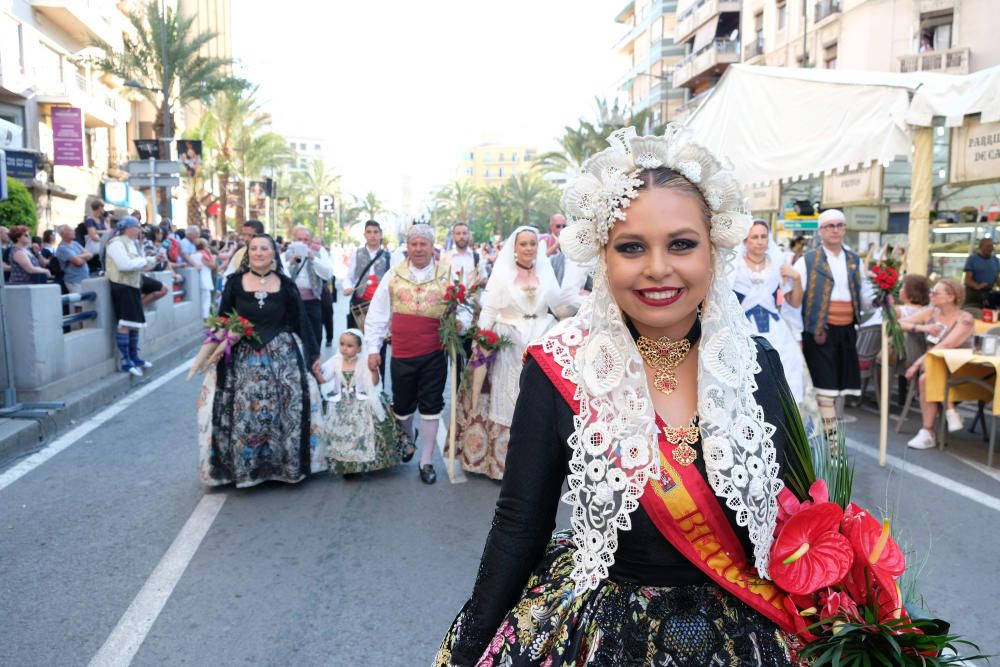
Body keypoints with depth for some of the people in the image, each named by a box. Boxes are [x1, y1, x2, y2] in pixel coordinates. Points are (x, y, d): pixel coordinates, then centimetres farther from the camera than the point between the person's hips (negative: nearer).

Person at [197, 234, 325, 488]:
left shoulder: (286, 285, 3)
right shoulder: (234, 283, 2)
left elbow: (301, 322, 6)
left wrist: (314, 355, 5)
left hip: (282, 357, 0)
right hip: (242, 359, 0)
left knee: (284, 411, 0)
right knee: (243, 414, -3)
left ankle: (283, 464, 15)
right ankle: (242, 466, 12)